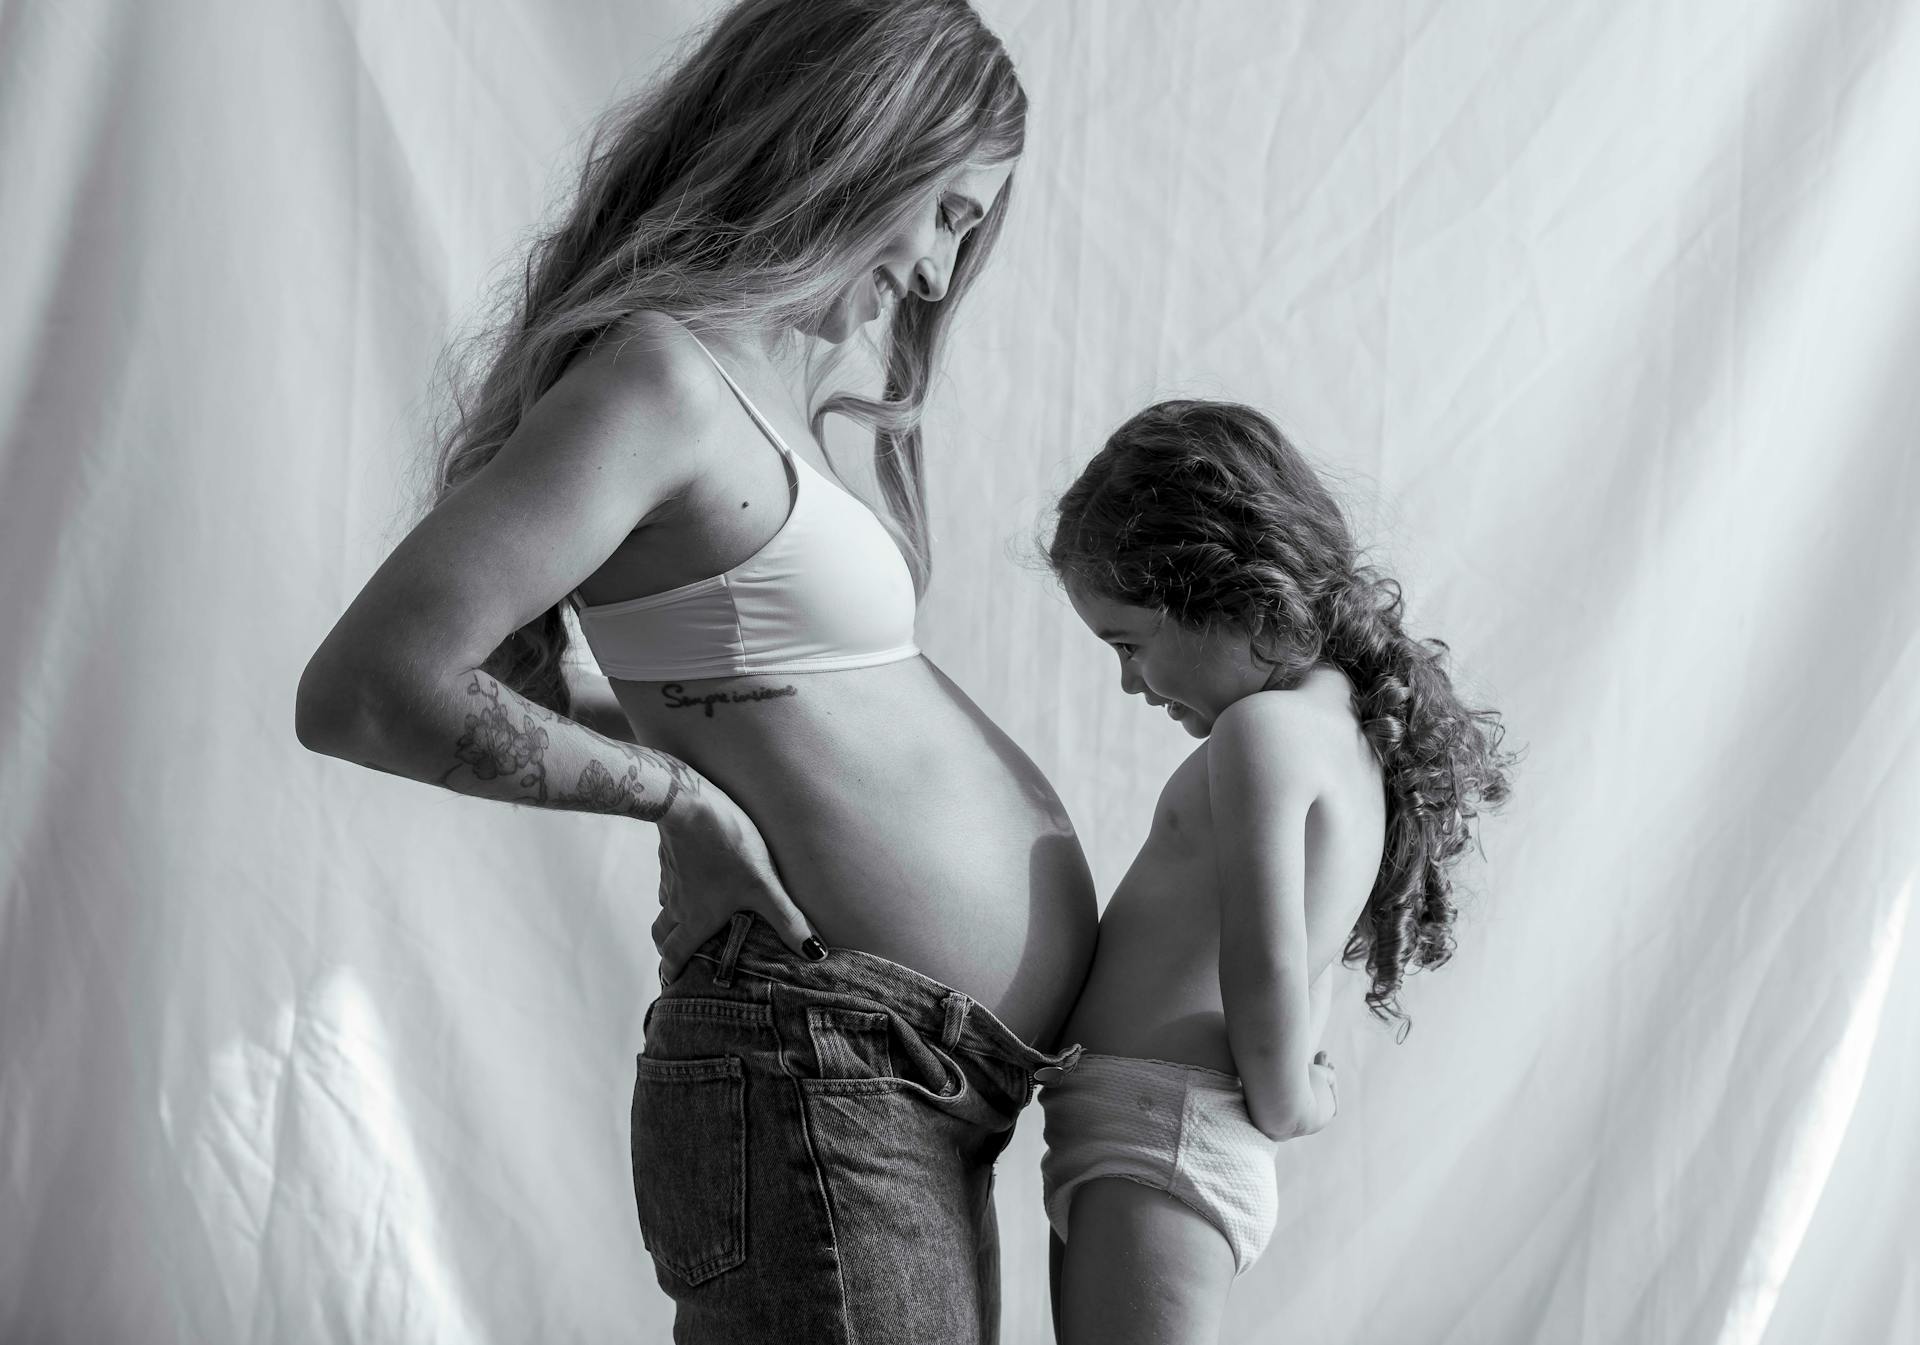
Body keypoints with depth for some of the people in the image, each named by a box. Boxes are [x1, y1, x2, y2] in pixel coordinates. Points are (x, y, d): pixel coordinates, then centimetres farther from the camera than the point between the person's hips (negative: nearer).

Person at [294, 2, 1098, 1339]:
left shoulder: (762, 386, 14)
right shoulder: (662, 377, -15)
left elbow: (504, 682, 24)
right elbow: (363, 691, -21)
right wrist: (681, 789, -12)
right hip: (825, 1087, -10)